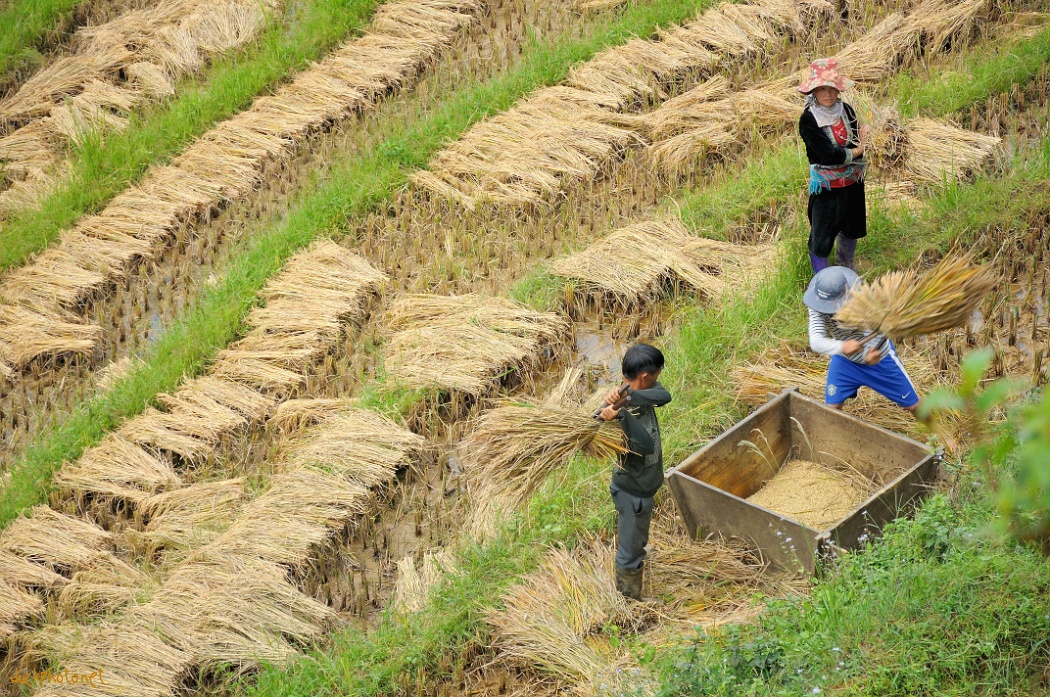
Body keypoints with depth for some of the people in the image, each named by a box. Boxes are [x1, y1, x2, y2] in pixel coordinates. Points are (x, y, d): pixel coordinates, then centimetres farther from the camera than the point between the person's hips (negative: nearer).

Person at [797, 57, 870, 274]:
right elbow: (827, 154, -22)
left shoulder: (846, 110, -2)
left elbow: (858, 144, -2)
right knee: (821, 235, -1)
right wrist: (857, 150, -15)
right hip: (825, 185, -6)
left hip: (852, 182, 6)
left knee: (850, 229, 22)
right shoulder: (808, 120, -17)